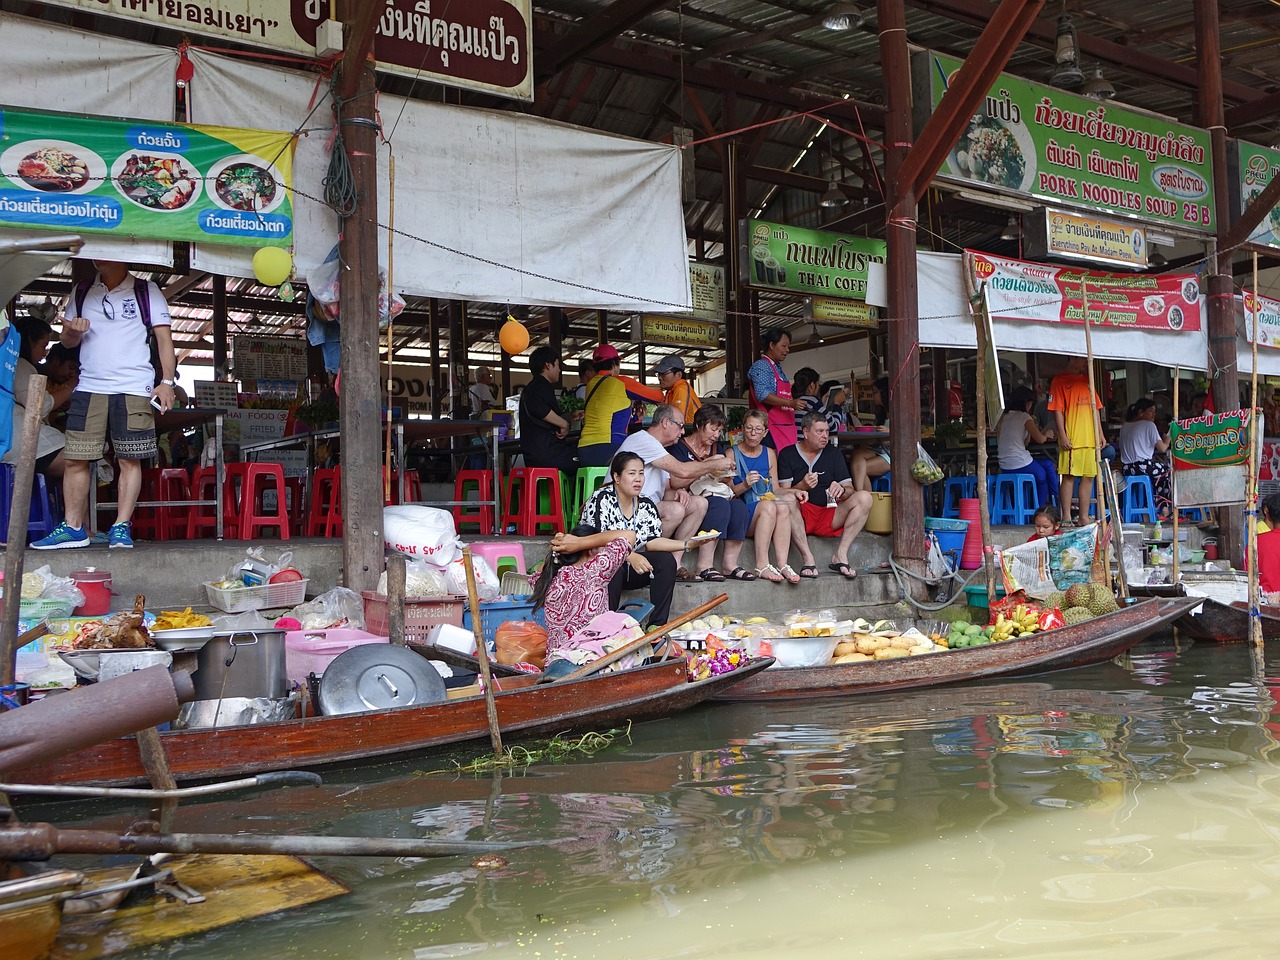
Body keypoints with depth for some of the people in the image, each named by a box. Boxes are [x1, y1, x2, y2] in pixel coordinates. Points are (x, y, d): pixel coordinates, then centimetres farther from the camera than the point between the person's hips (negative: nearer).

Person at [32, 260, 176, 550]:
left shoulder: (147, 292, 6)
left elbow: (164, 337, 1)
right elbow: (68, 340, 19)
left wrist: (167, 381, -9)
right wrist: (72, 331, -5)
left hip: (134, 390, -3)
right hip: (89, 388, 3)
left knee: (130, 460, -3)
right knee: (75, 459, -1)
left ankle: (121, 527, 1)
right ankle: (73, 528, 6)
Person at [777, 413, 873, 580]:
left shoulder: (833, 454, 14)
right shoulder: (787, 454, 5)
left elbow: (850, 490, 7)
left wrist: (841, 490, -17)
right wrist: (802, 486, -24)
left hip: (829, 517, 3)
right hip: (800, 516, -3)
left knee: (864, 497, -20)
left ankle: (840, 555, -25)